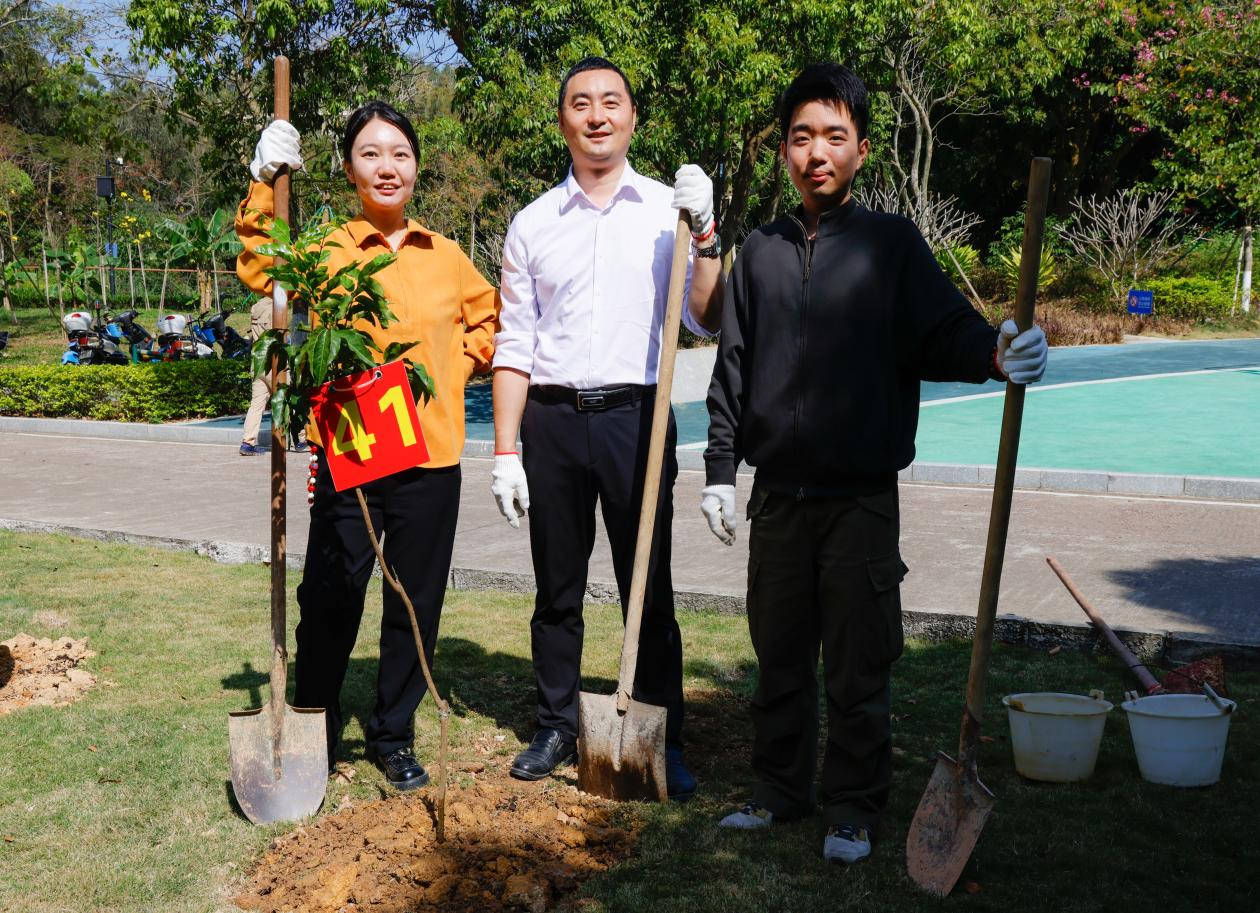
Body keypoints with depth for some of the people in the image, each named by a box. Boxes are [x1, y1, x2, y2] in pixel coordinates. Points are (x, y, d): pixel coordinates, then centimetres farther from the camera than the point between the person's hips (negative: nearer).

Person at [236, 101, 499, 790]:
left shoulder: (444, 255, 10)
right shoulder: (327, 250, 1)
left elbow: (488, 317, 21)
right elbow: (261, 270, -14)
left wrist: (458, 365, 6)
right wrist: (265, 184, -19)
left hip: (430, 456, 3)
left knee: (416, 606, 11)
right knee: (330, 601, 3)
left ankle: (392, 737, 29)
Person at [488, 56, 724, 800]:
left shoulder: (669, 209, 6)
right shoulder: (533, 224, 9)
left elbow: (708, 321, -1)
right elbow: (513, 345, 8)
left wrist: (705, 237, -14)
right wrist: (506, 452, 2)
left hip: (636, 415, -1)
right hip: (551, 419, 2)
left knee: (650, 590, 2)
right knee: (557, 590, 10)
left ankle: (665, 742, 13)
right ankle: (558, 728, 24)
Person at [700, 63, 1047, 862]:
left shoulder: (892, 244, 1)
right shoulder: (762, 251, 10)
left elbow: (944, 332, -8)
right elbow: (733, 370, 10)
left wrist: (995, 354, -30)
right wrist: (721, 469, 7)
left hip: (862, 497, -3)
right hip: (778, 496, 3)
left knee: (858, 667, 3)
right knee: (779, 656, 13)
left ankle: (854, 809, 19)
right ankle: (782, 788, 30)